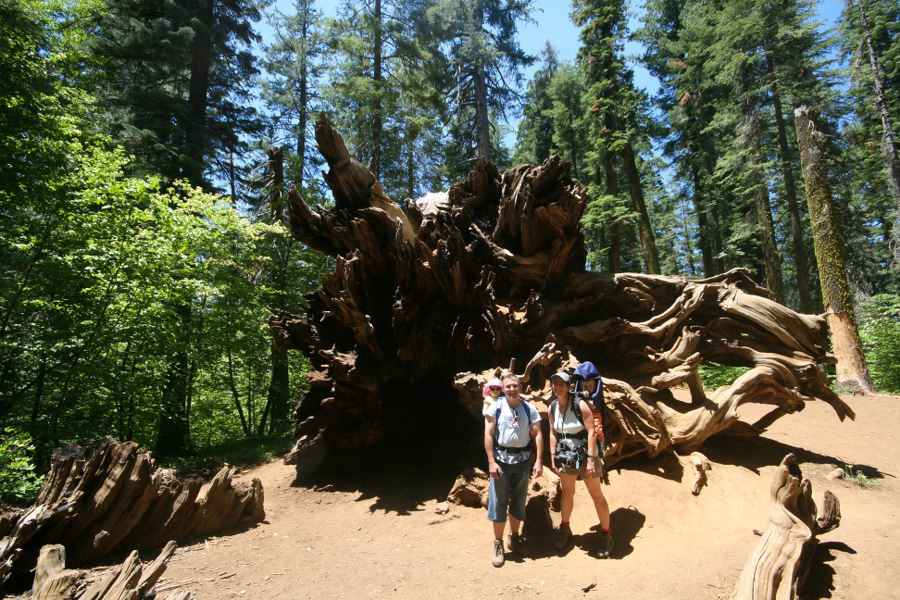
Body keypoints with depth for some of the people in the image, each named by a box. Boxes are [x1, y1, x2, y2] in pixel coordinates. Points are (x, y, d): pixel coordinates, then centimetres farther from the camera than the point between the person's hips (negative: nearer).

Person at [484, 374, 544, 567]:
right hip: (501, 459, -2)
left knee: (519, 502, 15)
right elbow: (488, 435, -8)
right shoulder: (496, 407, -6)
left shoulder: (529, 408, 0)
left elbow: (538, 434, 1)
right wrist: (491, 462, -14)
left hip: (522, 460, 2)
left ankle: (515, 538, 33)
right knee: (498, 502, 3)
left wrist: (539, 461, -7)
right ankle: (498, 544, 17)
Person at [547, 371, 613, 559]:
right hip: (565, 455, 5)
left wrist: (591, 459, -21)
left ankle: (606, 535, 19)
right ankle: (564, 529, 34)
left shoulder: (580, 404, -18)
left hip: (584, 454, -4)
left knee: (596, 495, 4)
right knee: (567, 492, 17)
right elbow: (553, 433, 6)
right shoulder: (553, 407, -2)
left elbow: (591, 432, -19)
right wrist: (553, 457, 4)